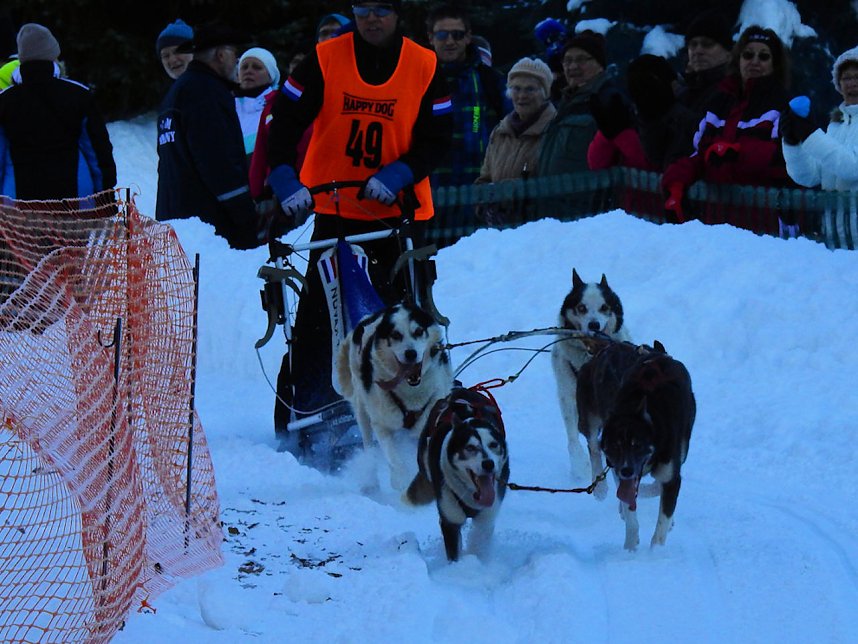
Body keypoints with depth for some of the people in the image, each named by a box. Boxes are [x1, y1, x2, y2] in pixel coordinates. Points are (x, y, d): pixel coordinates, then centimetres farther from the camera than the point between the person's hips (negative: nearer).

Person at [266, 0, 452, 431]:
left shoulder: (425, 68, -1)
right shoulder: (325, 60, -3)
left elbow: (436, 139, -2)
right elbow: (285, 124, -5)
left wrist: (396, 176, -18)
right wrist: (287, 182, -19)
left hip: (399, 213, 0)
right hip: (335, 211, 0)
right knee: (316, 316, -2)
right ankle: (295, 420, 4)